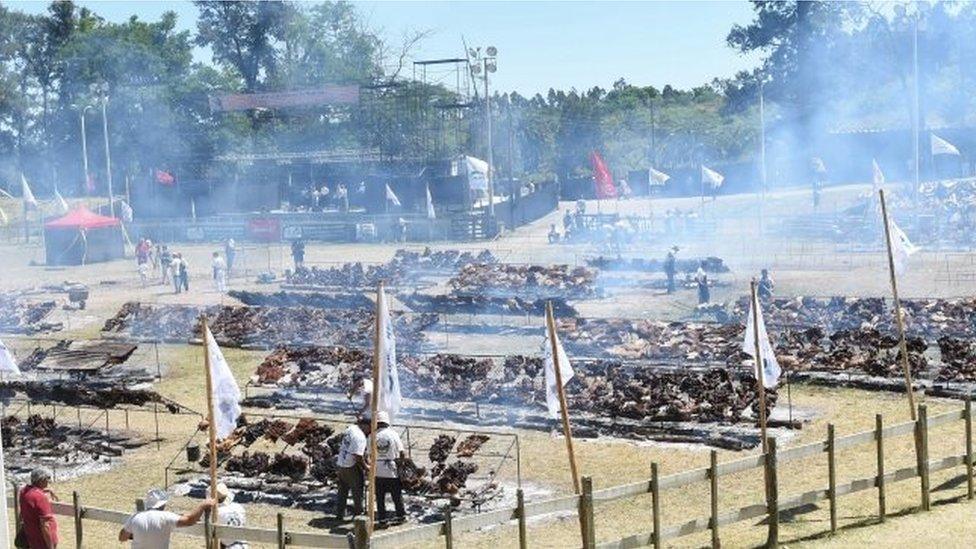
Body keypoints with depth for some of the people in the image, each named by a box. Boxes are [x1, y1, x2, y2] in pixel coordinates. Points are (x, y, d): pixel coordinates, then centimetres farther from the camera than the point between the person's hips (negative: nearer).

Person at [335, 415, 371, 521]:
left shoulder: (350, 428, 3)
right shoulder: (360, 437, -23)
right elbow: (358, 456, -28)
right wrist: (365, 467, -12)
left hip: (340, 464, 8)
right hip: (351, 468, -8)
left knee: (342, 491, 19)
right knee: (357, 492, 9)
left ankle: (340, 514, 25)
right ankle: (358, 514, 16)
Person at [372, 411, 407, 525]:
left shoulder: (373, 436, -6)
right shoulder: (393, 434, -7)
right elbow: (402, 452, -7)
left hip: (378, 472, 0)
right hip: (392, 470, 0)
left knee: (380, 496, 11)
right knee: (397, 495, 14)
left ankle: (382, 518, 14)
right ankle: (401, 516, 22)